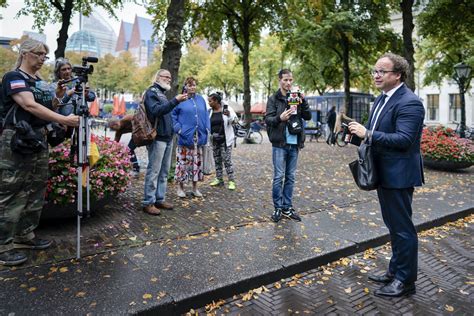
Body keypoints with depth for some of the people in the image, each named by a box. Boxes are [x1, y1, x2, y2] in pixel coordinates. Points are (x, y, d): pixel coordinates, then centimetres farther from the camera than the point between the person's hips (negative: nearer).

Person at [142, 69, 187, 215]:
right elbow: (156, 110, -23)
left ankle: (160, 199, 18)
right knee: (154, 171, -6)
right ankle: (148, 203, 0)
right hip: (158, 138, -9)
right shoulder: (151, 92, -5)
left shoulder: (162, 93, 22)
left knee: (164, 171, 10)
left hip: (167, 137, 9)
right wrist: (175, 100, -28)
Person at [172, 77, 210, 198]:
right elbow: (173, 115, -2)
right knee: (183, 162, 0)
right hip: (185, 136, -4)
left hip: (199, 137, 4)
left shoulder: (201, 99, 11)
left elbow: (206, 115, 13)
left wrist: (207, 128, 3)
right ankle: (180, 187, 14)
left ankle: (195, 188, 21)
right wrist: (178, 128, -11)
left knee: (197, 162, 9)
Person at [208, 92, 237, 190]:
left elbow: (234, 120, -4)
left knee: (227, 160, -6)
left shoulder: (227, 108, -5)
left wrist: (229, 115, -23)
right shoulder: (210, 112, 7)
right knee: (217, 160, 11)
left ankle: (231, 181, 0)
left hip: (225, 139, -5)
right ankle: (219, 179, 22)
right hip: (214, 140, 5)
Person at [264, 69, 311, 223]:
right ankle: (278, 208, 11)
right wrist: (280, 118, -28)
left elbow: (308, 117, 5)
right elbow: (267, 119, -8)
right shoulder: (274, 99, -1)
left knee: (290, 177, 9)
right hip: (280, 144, -4)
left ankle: (287, 207, 19)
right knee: (278, 177, 0)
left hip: (294, 144, 4)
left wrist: (303, 101, -11)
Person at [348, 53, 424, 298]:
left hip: (399, 175, -9)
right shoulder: (382, 99, 12)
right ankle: (395, 271, 36)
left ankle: (405, 280, 19)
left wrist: (368, 133, -27)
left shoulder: (409, 102, -17)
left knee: (402, 227, 3)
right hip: (384, 174, 10)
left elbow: (404, 140, -26)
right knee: (393, 226, 20)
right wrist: (359, 133, -1)